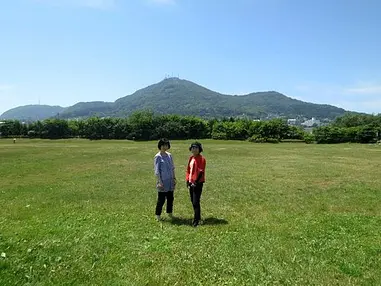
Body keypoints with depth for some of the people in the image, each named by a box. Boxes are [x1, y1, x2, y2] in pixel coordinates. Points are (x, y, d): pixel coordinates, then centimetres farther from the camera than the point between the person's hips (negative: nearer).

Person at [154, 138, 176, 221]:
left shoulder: (169, 155, 7)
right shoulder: (158, 157, -10)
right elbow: (157, 171, -11)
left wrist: (174, 178, 12)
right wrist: (160, 182, -15)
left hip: (170, 182, 6)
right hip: (163, 182, -6)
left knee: (170, 198, 14)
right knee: (161, 199, 1)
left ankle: (169, 213, 29)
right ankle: (158, 215, 15)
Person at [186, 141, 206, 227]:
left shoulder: (201, 159, -11)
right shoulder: (191, 158, 13)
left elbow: (201, 172, -16)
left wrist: (196, 181, -18)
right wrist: (188, 180, 8)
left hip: (198, 183, -8)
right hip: (191, 182, 8)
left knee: (196, 202, -8)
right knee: (193, 201, 15)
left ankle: (196, 220, 2)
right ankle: (198, 216, 31)